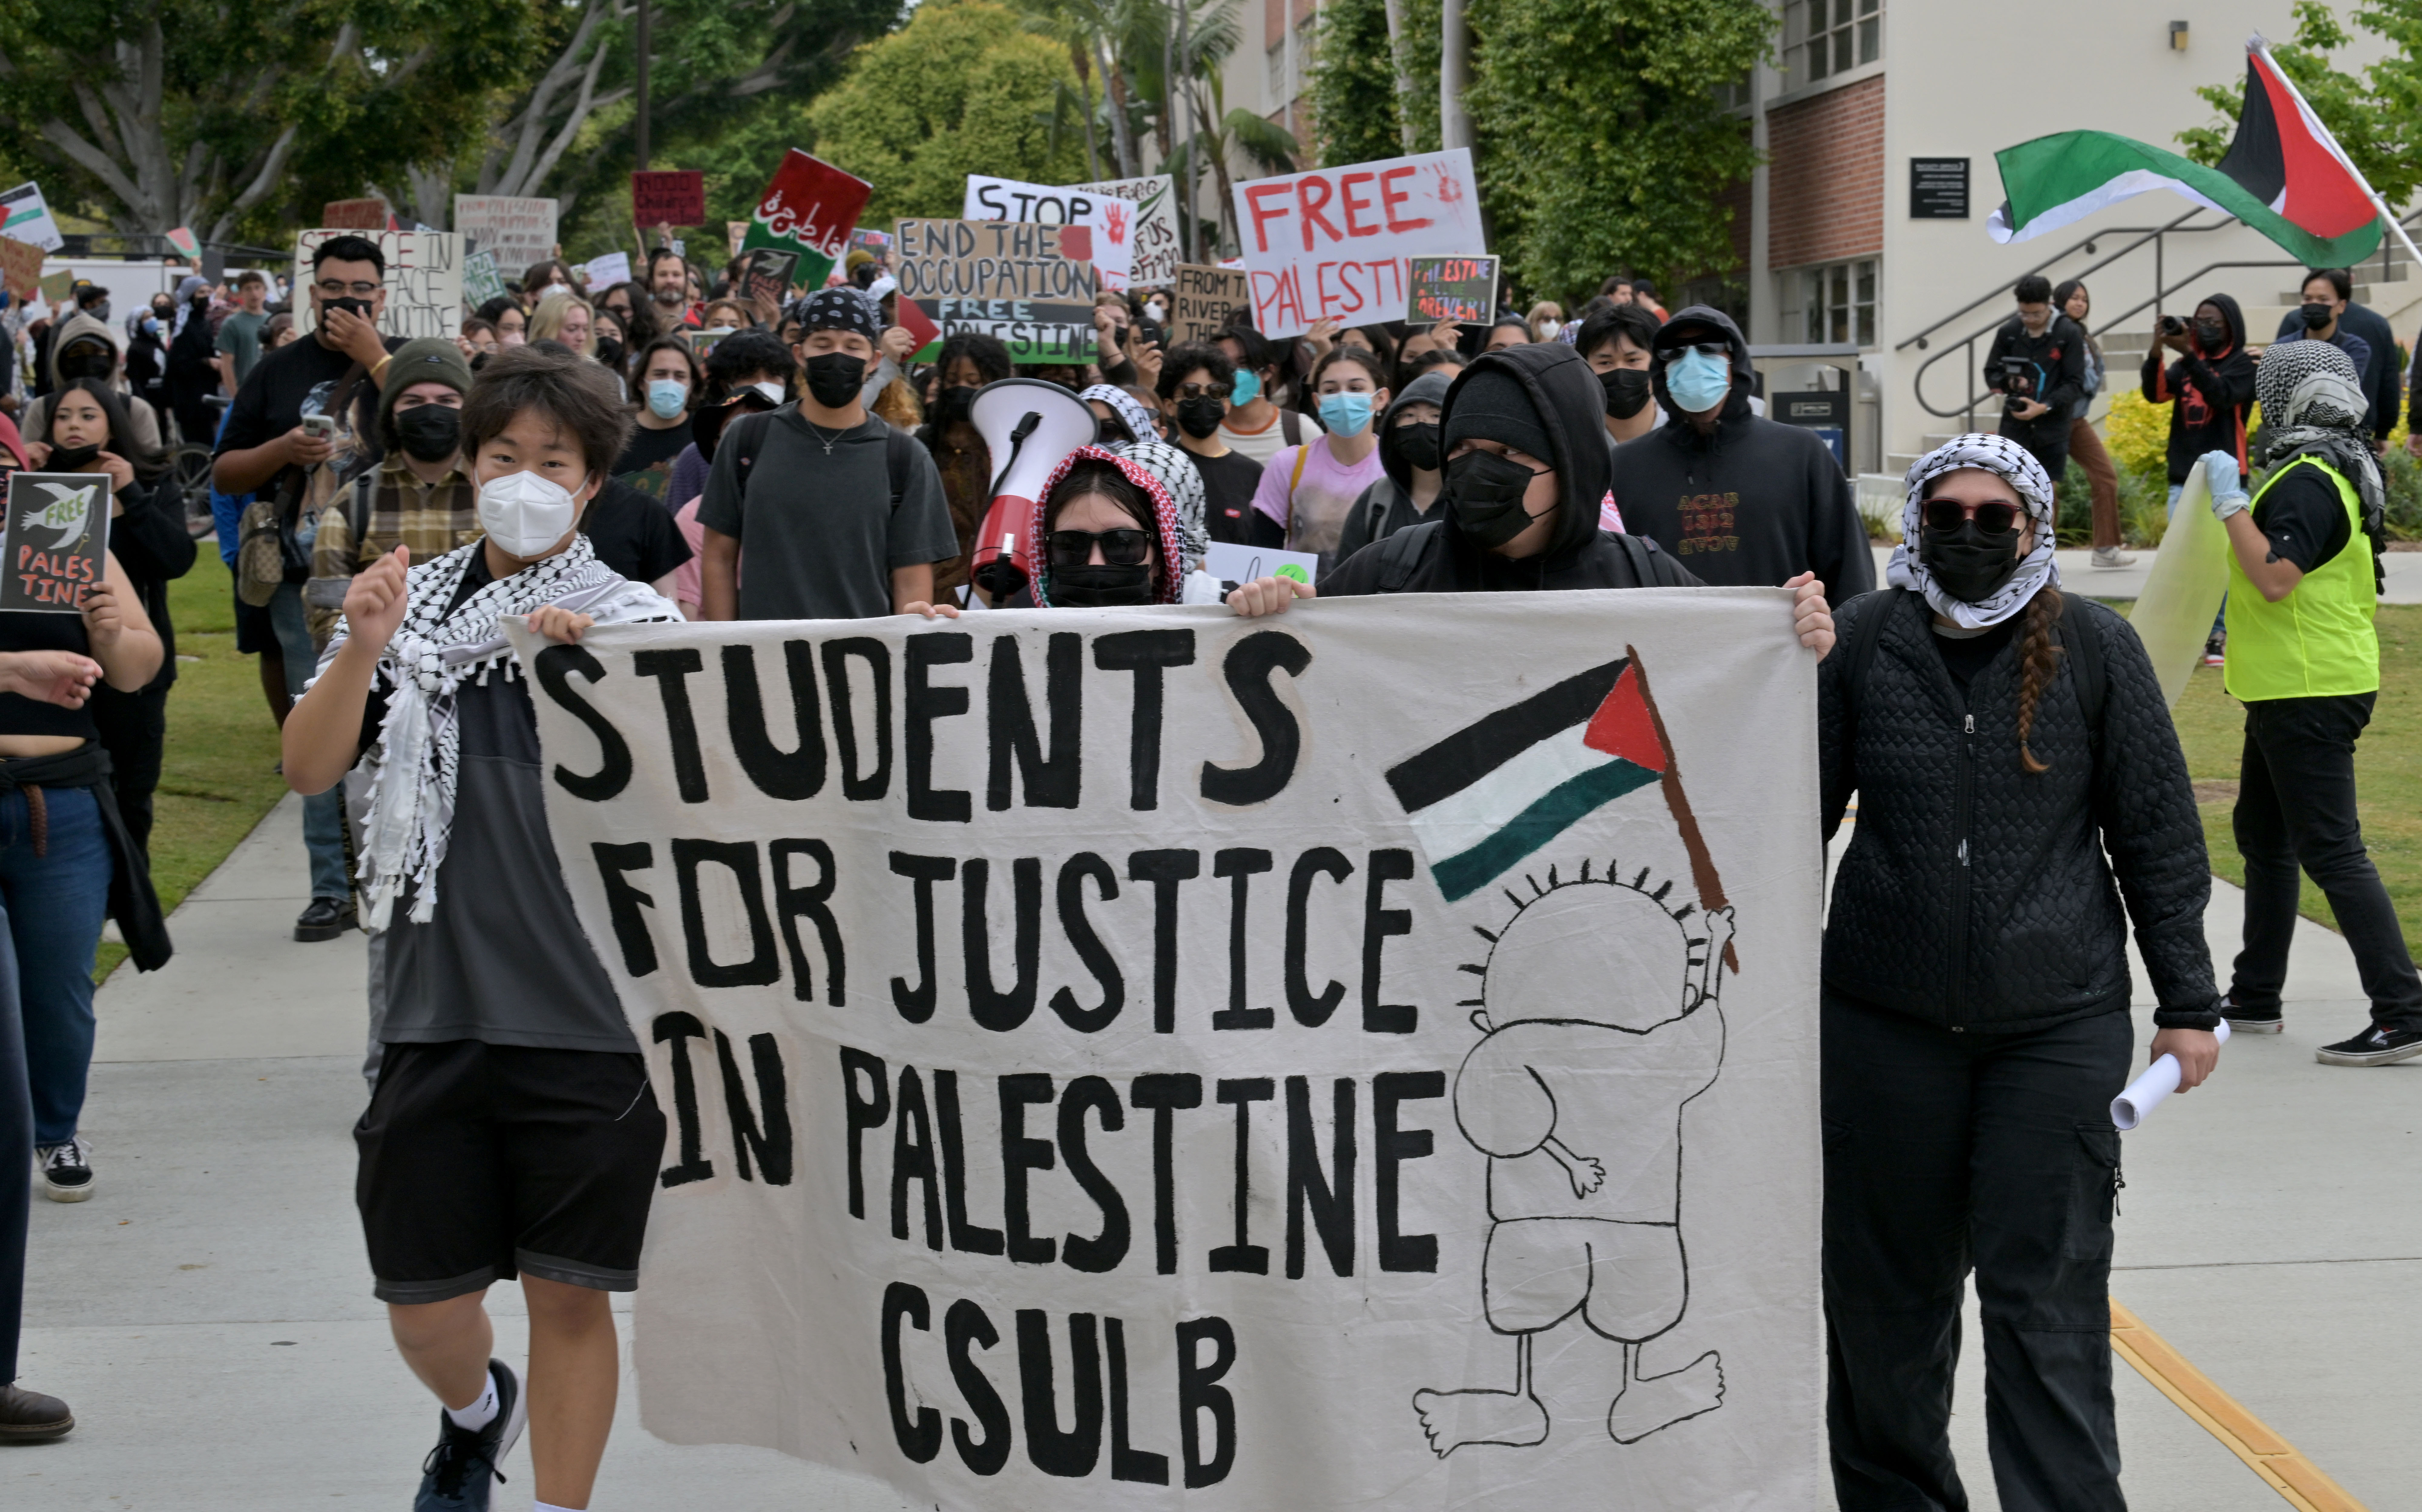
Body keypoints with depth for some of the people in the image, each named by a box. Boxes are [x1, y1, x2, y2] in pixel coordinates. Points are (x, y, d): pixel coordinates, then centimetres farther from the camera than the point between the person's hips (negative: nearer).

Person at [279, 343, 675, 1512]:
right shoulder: (408, 608, 8)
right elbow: (307, 770, 0)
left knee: (569, 1293, 2)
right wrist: (361, 656, -16)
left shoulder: (635, 626, 2)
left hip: (590, 1012, -2)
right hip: (440, 1009, 2)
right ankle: (475, 1415, 41)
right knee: (426, 1304, 8)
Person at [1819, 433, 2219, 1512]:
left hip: (2059, 1021, -2)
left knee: (2047, 1301, -4)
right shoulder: (1862, 642, 2)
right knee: (1886, 1290, 11)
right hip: (1884, 1019, 2)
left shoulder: (2096, 649, 0)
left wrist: (2187, 1002, 5)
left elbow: (2158, 833, 5)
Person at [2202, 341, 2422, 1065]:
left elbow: (2276, 577, -31)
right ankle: (2255, 997, 30)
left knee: (2331, 851, -12)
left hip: (2309, 698, -11)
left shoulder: (2306, 483, -19)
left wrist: (2231, 503, -24)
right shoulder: (2335, 473, 13)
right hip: (2290, 692, 11)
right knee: (2263, 836, 20)